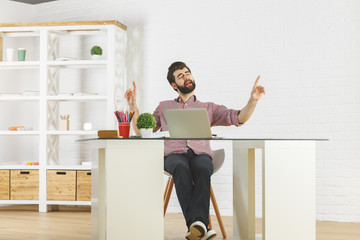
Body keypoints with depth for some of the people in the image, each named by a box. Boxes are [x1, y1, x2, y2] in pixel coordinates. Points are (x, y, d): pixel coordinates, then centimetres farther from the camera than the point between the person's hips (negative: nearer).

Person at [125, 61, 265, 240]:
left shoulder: (208, 108, 27)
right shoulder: (164, 107, 29)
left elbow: (239, 118, 15)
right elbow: (141, 132, 23)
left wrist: (253, 100, -3)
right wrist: (133, 106, 11)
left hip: (200, 154, 0)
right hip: (174, 154, 0)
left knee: (203, 169, -38)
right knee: (181, 167, -38)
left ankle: (198, 223, -53)